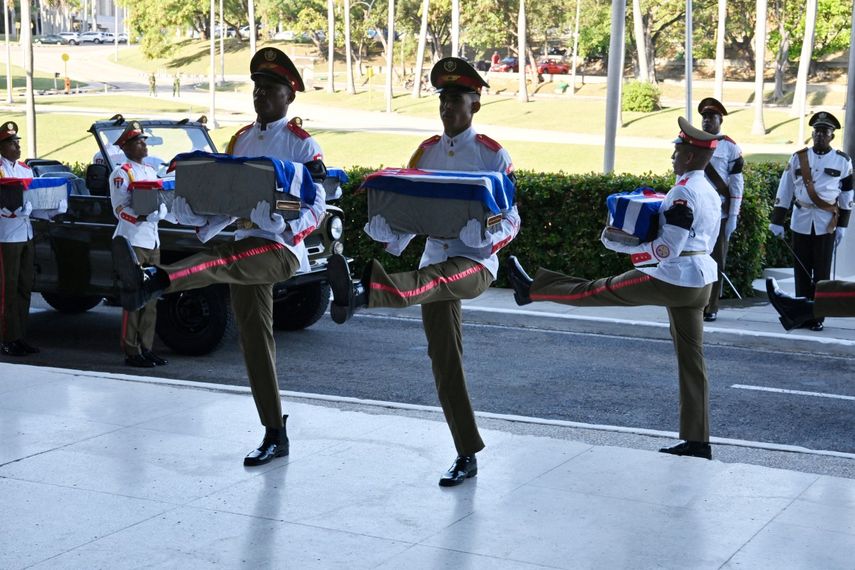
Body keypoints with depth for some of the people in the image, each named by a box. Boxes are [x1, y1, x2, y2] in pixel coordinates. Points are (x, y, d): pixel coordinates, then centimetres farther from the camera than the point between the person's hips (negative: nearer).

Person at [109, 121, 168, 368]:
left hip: (152, 241, 8)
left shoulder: (150, 171, 17)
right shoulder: (121, 174, -6)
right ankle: (131, 352, -3)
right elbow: (120, 209, -15)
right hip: (132, 241, -8)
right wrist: (141, 216, -29)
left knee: (151, 298, 9)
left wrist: (161, 212, -2)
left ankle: (146, 348, 15)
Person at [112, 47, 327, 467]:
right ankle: (275, 436, 11)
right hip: (243, 249, 7)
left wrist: (277, 223, -25)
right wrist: (203, 217, -4)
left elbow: (316, 208, -7)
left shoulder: (302, 144, -3)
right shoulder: (239, 141, 16)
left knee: (222, 261, -36)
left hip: (281, 249, -6)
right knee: (254, 340, 4)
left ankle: (153, 281, -64)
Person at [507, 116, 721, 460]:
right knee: (691, 357, 10)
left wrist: (624, 247, -13)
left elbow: (666, 249, -22)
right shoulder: (712, 194, 13)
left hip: (673, 280, -9)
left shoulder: (683, 194, -18)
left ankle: (532, 289, 22)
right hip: (700, 281, 9)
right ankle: (697, 441, 12)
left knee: (598, 290, 6)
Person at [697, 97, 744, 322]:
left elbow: (737, 184, -3)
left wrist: (733, 217, -9)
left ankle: (711, 307, 10)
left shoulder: (730, 147, -1)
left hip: (719, 214, -3)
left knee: (716, 261, 3)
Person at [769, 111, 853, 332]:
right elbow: (784, 191, 5)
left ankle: (817, 317, 8)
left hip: (826, 224, -1)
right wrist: (777, 221, 2)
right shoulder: (798, 158, 4)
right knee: (801, 271, 5)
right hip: (801, 221, 1)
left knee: (822, 272, 1)